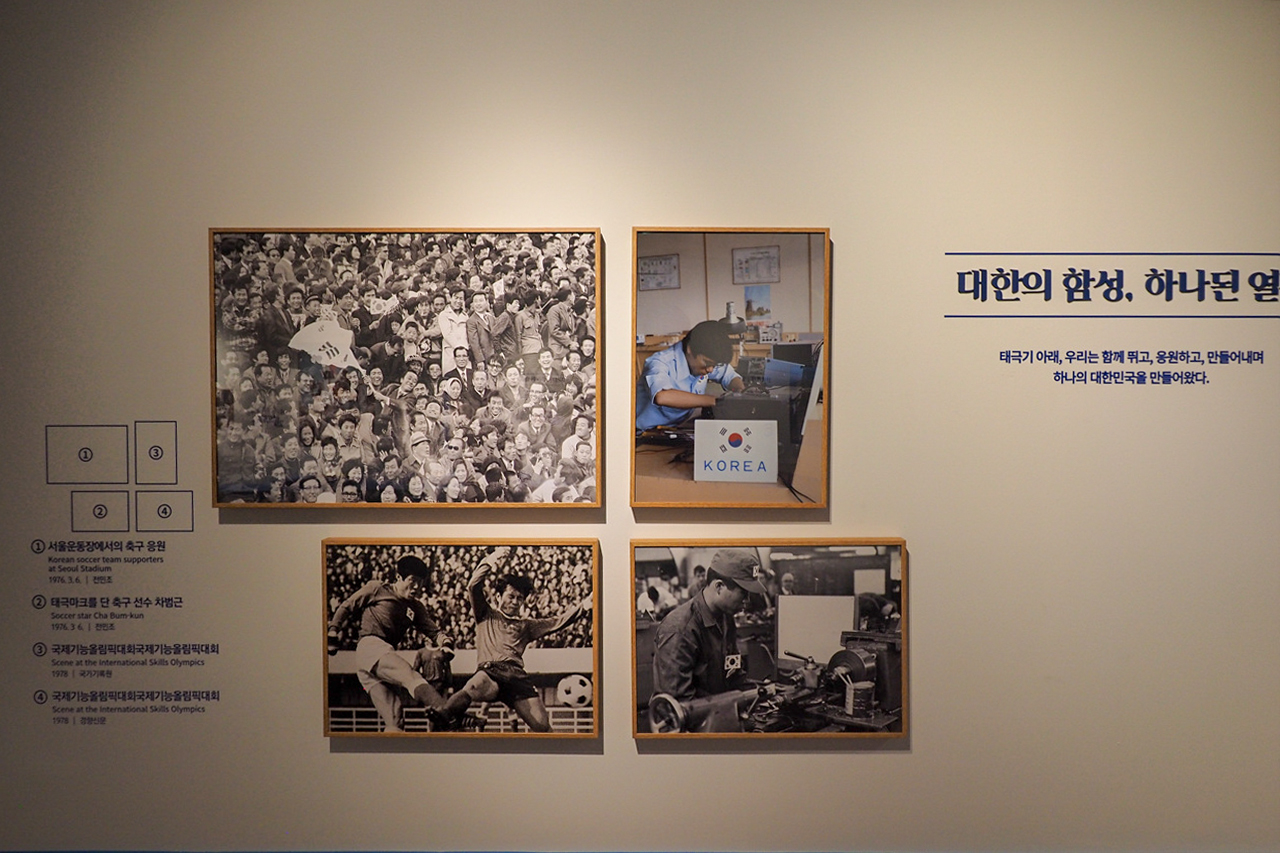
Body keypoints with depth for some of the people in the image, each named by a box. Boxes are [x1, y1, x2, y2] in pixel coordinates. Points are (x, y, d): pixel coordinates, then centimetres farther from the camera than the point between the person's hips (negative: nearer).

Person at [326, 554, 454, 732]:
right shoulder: (376, 589, 10)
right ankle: (441, 708, -67)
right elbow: (346, 607, 15)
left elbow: (433, 630, 11)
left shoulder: (416, 607, 23)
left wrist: (445, 643, -10)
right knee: (409, 675, -39)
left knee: (395, 720, -5)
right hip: (370, 646, -8)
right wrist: (332, 634, 9)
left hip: (386, 654, 8)